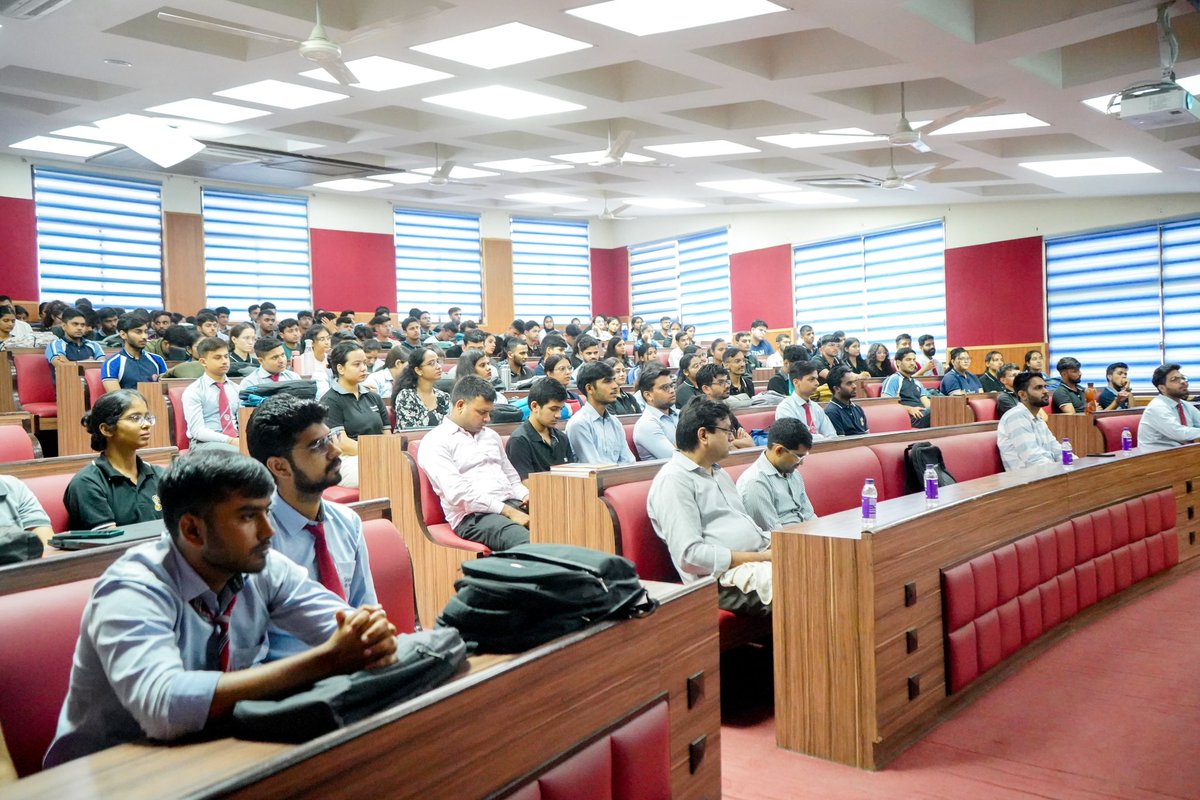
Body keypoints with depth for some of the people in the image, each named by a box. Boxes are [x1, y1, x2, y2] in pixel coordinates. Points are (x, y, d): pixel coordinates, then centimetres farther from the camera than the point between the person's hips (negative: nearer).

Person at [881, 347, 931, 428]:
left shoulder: (917, 382, 30)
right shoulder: (893, 380, 5)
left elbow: (926, 402, 19)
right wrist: (909, 409, -17)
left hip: (923, 414, 7)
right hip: (909, 417, -7)